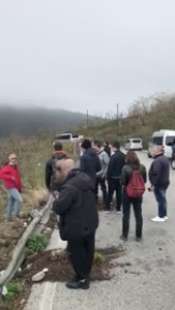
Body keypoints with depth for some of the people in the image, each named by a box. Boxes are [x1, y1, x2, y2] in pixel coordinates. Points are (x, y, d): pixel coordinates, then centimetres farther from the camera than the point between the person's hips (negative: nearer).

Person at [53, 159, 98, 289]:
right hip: (90, 223, 9)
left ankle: (82, 280, 26)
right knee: (88, 250, 21)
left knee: (77, 253, 11)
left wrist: (55, 202, -7)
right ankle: (86, 274, 40)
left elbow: (58, 208, -27)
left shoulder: (69, 187, -29)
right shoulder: (86, 178, 0)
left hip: (77, 227, -9)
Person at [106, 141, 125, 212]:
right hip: (120, 177, 5)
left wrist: (108, 177, -7)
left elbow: (110, 168, -16)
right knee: (119, 192, 11)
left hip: (113, 177, -5)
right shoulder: (123, 156, 2)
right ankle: (118, 207, 16)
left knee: (110, 192, 6)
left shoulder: (113, 156, -18)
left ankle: (108, 207, 10)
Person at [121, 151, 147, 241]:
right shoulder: (142, 167, -6)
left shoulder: (125, 168, -17)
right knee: (138, 215, 14)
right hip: (139, 194, 3)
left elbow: (123, 182, -14)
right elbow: (144, 180, 2)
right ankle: (138, 236, 23)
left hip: (127, 193, -3)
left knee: (126, 215, 10)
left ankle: (125, 235, 20)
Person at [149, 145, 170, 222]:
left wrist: (153, 184, -22)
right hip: (165, 182, 10)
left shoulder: (157, 161, -23)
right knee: (163, 199, 18)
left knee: (160, 199, -2)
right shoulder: (165, 159, 11)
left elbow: (156, 174, -27)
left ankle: (161, 216, 6)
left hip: (159, 183, -10)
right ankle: (164, 215, 27)